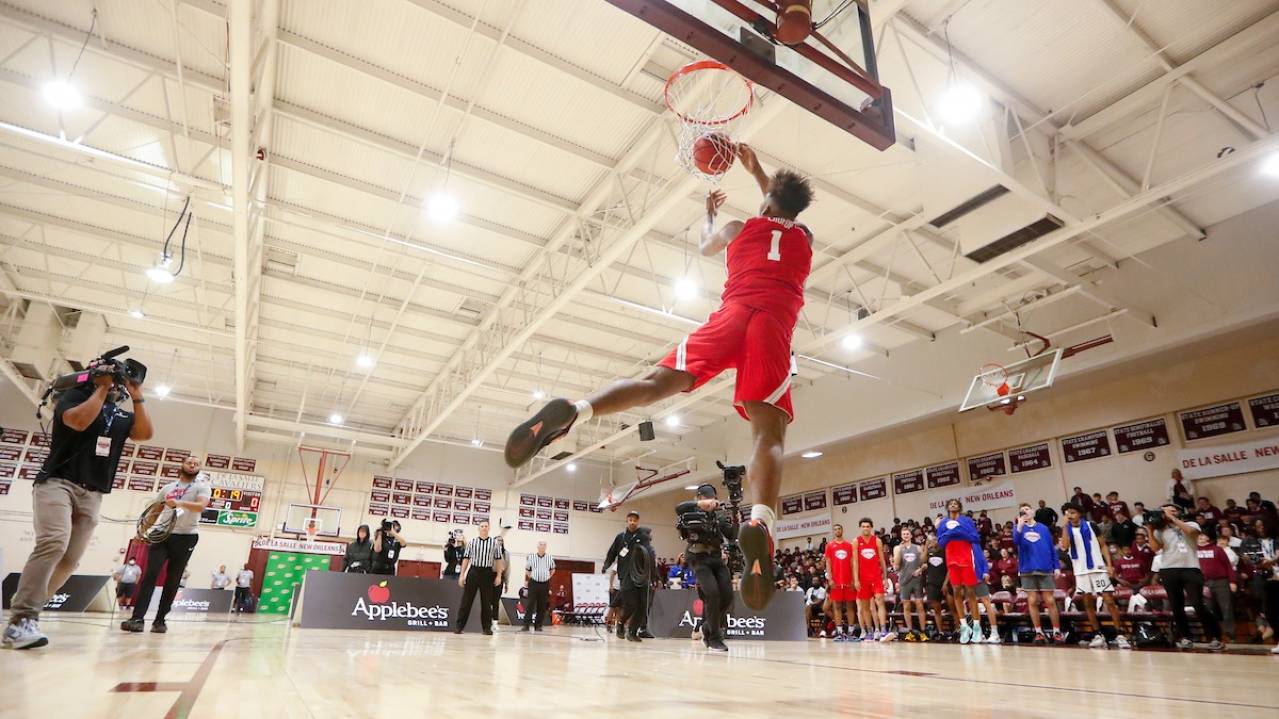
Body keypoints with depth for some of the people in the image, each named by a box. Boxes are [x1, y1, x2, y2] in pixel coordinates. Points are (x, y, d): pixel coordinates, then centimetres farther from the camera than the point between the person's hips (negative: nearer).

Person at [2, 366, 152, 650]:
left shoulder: (121, 415, 18)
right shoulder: (74, 395, 4)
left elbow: (145, 434, 3)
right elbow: (78, 421, -16)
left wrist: (137, 399, -1)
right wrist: (102, 389, -7)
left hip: (92, 495, 5)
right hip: (57, 483, -5)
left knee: (70, 558, -5)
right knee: (54, 542, -24)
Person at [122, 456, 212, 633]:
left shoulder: (202, 486, 1)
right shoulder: (168, 487, 14)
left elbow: (201, 506, -19)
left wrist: (179, 503, -36)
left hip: (186, 537, -3)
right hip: (162, 534, 3)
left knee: (172, 581, 2)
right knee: (150, 575, -11)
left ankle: (160, 620, 11)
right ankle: (138, 618, -13)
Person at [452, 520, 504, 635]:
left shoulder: (494, 542, 5)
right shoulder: (472, 542, 5)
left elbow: (498, 560, 6)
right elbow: (466, 559, 6)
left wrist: (498, 575, 0)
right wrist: (462, 575, 1)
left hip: (487, 573, 0)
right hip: (473, 571, 0)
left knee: (486, 602, 5)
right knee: (466, 600, 0)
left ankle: (487, 627, 14)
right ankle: (459, 626, 8)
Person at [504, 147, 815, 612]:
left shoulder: (740, 227, 26)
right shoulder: (804, 238, 30)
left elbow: (706, 247, 47)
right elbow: (783, 214, 53)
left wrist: (709, 214, 66)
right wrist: (758, 172, 64)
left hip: (732, 314, 0)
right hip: (774, 328, 0)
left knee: (658, 382, -8)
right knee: (769, 434, -15)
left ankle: (570, 412, -34)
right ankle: (760, 524, -41)